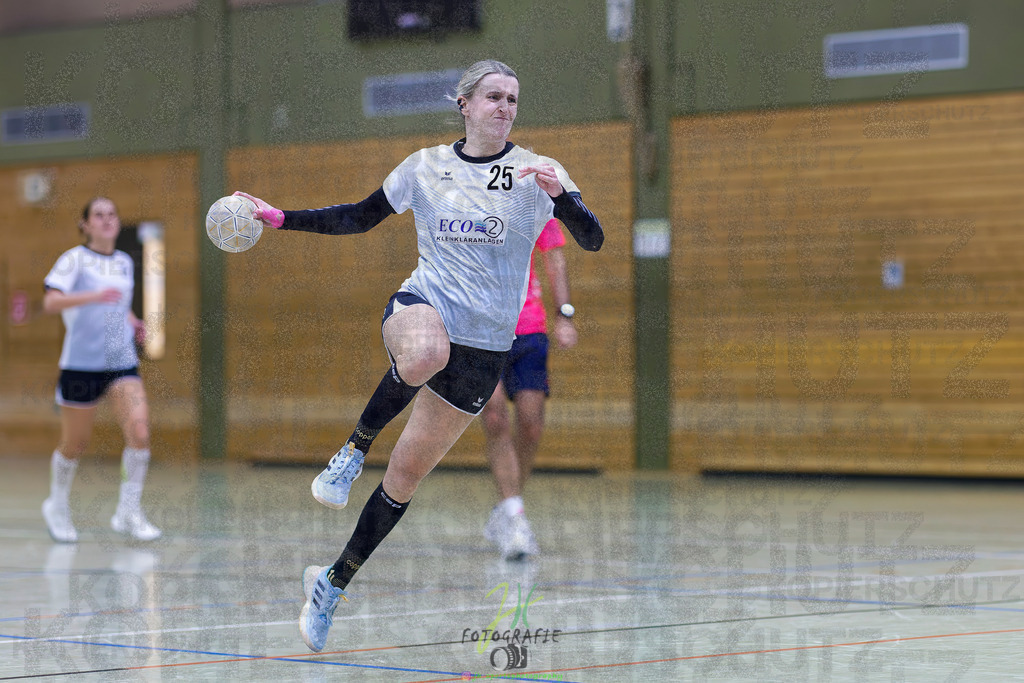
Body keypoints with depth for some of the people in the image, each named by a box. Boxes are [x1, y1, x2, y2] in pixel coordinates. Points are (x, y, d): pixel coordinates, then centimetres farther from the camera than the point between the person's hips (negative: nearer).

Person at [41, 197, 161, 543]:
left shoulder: (125, 262, 13)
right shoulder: (75, 259, -5)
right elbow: (51, 301, -20)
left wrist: (134, 322, 10)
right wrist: (95, 296, -33)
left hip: (122, 362, 4)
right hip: (81, 362, -4)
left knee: (139, 431, -16)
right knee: (74, 444, 6)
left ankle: (129, 512, -7)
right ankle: (57, 506, 32)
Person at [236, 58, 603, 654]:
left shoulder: (536, 171, -1)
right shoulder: (425, 166, 5)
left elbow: (593, 240, -11)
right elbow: (361, 217, 16)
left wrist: (560, 194, -30)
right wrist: (278, 218, 9)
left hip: (485, 344, 0)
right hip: (419, 308, 0)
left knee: (406, 477, 4)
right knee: (425, 353, -41)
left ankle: (333, 584, 22)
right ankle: (356, 448, -17)